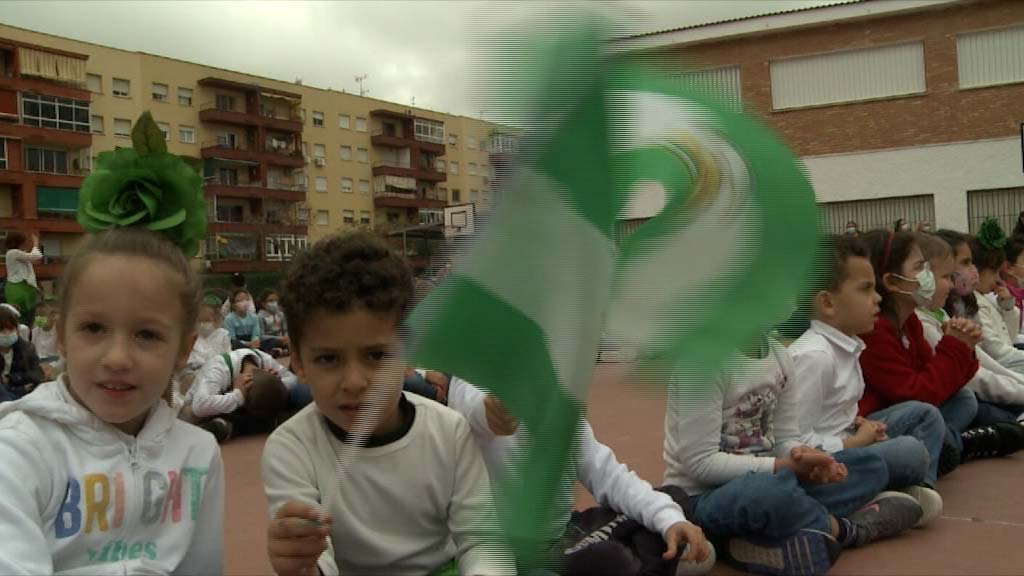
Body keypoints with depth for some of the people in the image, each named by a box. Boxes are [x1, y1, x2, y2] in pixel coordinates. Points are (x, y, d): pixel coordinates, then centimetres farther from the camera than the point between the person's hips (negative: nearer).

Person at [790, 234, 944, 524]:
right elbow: (797, 440, -25)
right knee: (910, 451, -26)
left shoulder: (844, 345, 8)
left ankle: (918, 486, -2)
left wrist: (857, 423, -1)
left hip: (844, 441, 11)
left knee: (923, 413, 14)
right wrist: (855, 441, -15)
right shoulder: (814, 355, -23)